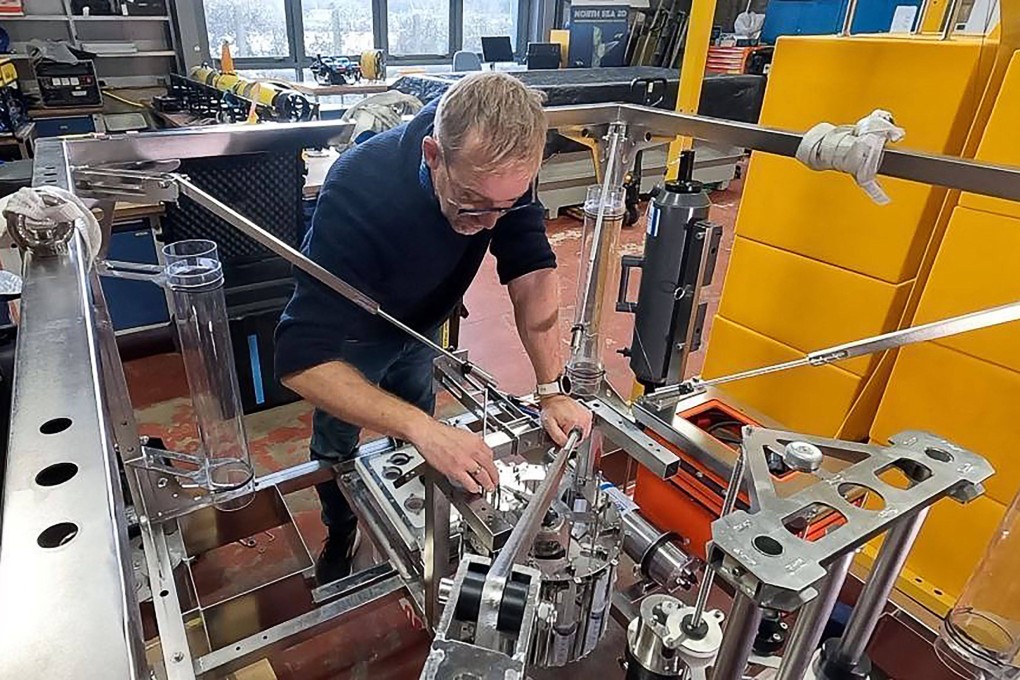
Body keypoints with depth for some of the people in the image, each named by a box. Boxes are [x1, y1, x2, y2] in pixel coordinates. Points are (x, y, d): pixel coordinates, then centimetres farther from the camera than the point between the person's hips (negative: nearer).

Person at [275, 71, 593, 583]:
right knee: (337, 445, 11)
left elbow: (531, 271, -23)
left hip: (420, 321, 4)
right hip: (349, 332, -4)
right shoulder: (359, 191, -43)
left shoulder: (501, 168, -29)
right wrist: (422, 429, -55)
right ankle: (340, 536, 42)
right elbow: (301, 358, -45)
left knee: (417, 437, 18)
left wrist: (553, 391, -30)